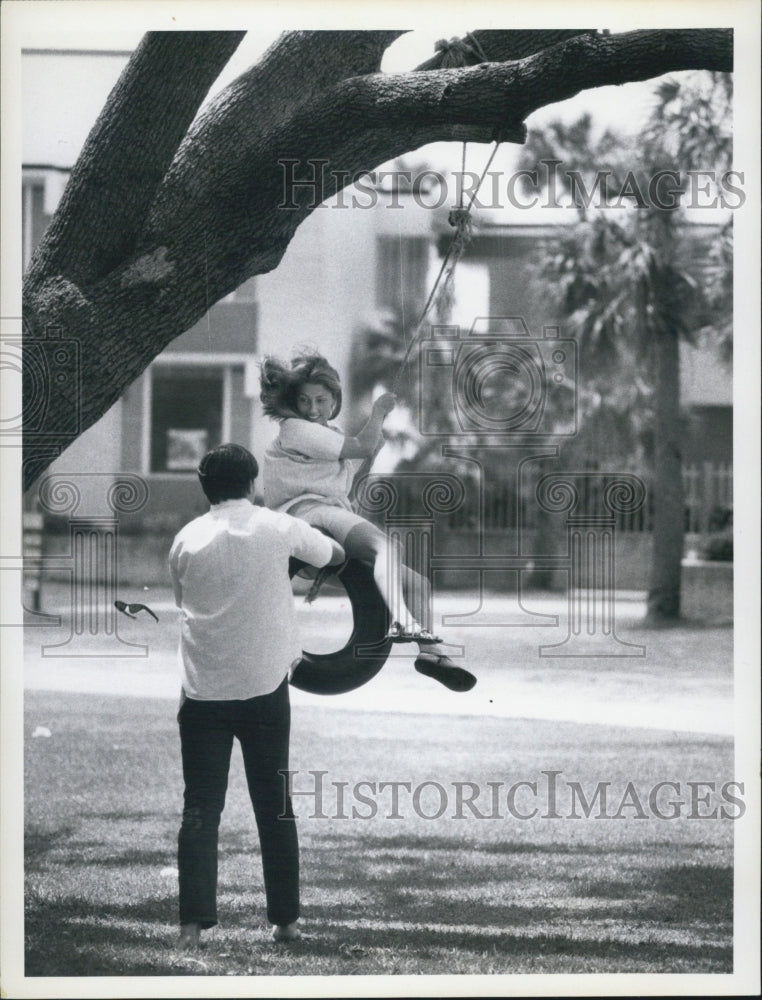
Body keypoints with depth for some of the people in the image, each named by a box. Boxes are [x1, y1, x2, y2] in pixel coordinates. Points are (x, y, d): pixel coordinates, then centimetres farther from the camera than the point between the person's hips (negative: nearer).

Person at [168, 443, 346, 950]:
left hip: (203, 690, 0)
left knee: (200, 808, 2)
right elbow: (335, 555, 16)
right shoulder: (277, 528, -1)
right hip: (264, 686, 0)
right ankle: (286, 919, 16)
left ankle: (194, 925, -7)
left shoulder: (187, 540, -1)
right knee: (274, 805, 11)